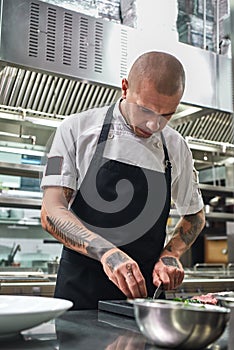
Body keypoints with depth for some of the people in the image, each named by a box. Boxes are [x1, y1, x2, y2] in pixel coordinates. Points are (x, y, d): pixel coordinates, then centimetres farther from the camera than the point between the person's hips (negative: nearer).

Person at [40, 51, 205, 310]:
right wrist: (105, 251, -29)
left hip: (144, 289, 3)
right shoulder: (77, 129, -7)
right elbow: (51, 213, -13)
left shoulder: (176, 147, 3)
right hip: (80, 291, -2)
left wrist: (171, 255, -4)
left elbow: (194, 215, 16)